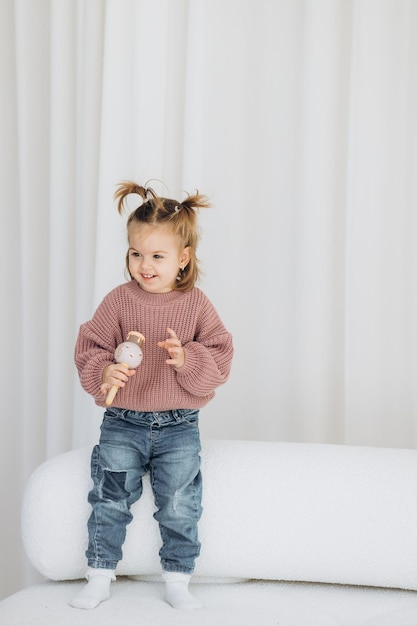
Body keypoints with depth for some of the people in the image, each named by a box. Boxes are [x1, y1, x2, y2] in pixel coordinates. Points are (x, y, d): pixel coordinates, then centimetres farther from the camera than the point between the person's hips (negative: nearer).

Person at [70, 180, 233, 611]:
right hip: (123, 422, 1)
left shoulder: (196, 305, -3)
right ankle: (99, 578, 14)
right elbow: (89, 349, 0)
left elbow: (220, 358, -4)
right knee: (109, 497, -1)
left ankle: (177, 580, 14)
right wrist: (104, 372, -21)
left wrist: (188, 359, -23)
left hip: (178, 425, 0)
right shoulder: (118, 301, -3)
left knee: (180, 502, -3)